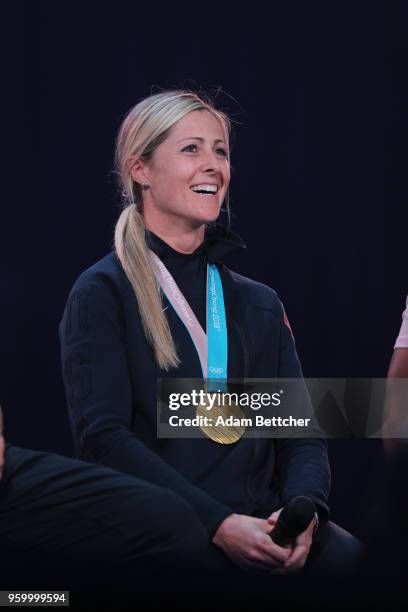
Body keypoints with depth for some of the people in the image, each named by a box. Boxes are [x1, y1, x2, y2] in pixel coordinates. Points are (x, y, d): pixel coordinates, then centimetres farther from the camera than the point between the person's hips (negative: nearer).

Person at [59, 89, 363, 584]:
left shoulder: (260, 303, 21)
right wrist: (218, 523, -19)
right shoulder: (102, 294, 4)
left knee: (349, 555, -28)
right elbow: (102, 436, -8)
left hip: (262, 531, 5)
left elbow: (302, 434, 13)